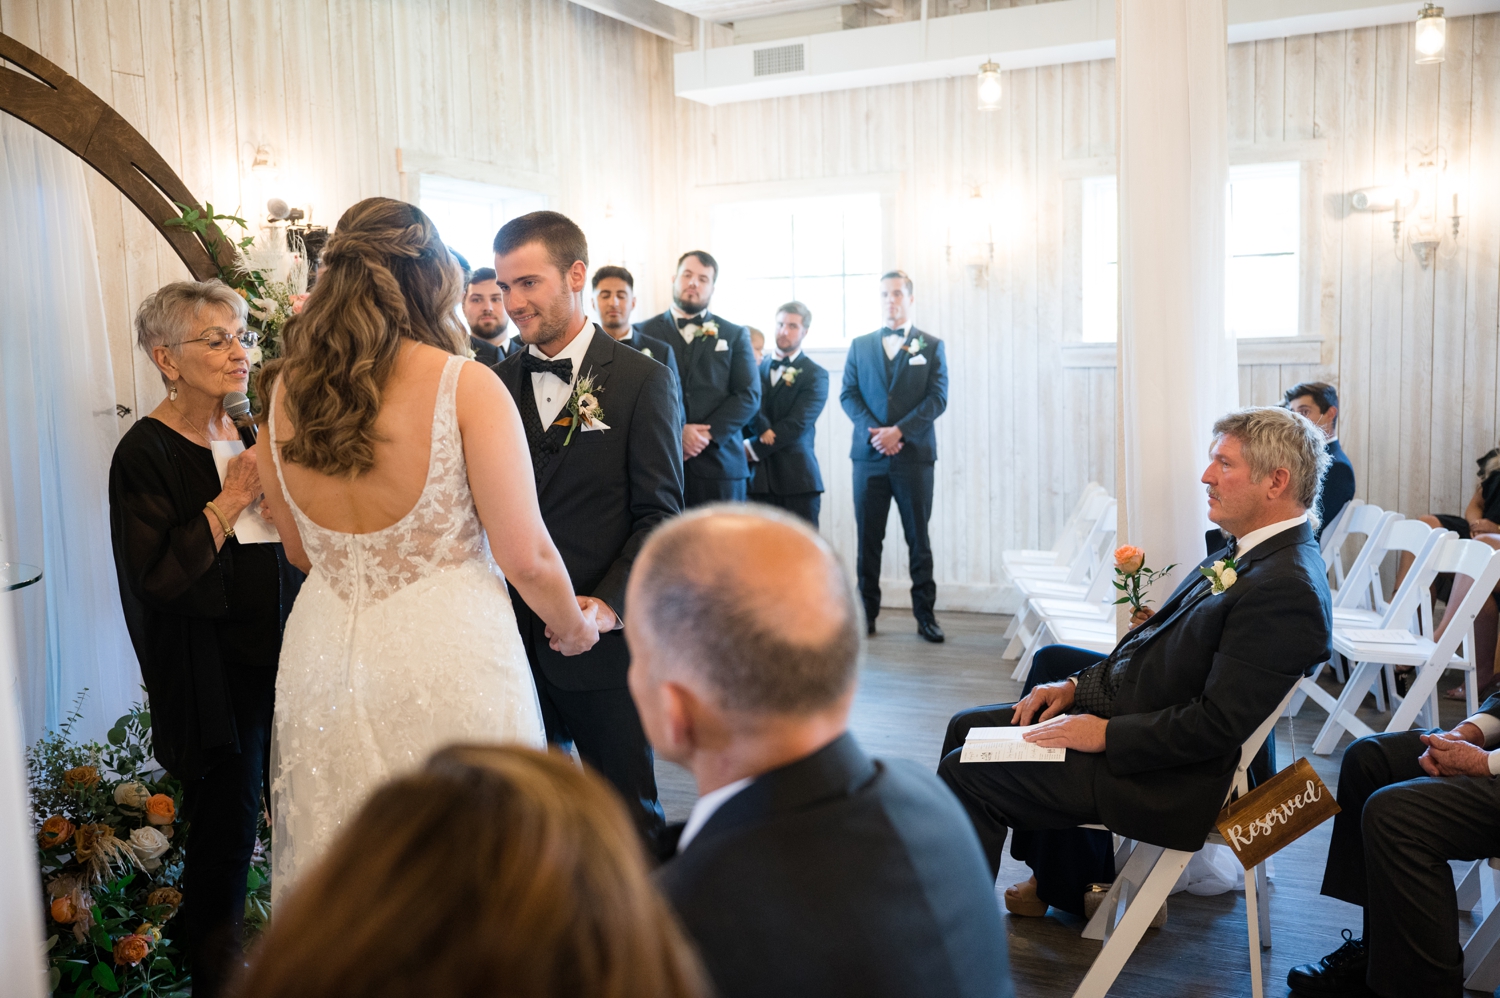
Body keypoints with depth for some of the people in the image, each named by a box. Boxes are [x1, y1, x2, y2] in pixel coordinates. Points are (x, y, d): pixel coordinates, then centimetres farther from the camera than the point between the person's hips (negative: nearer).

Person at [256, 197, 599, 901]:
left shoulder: (284, 391, 2)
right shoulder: (466, 386, -13)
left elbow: (301, 552, 13)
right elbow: (525, 558, -13)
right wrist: (574, 626, 6)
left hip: (326, 663, 5)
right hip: (449, 653, -5)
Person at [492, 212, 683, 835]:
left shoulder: (643, 381, -5)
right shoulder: (498, 382, 8)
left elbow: (659, 514, -8)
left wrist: (610, 605, -20)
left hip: (604, 642, -4)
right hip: (517, 640, 4)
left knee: (628, 813, 11)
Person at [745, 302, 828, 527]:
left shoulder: (815, 375, 3)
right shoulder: (759, 368, 15)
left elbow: (797, 424, -8)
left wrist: (752, 449, -10)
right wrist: (761, 429, -18)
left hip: (797, 477, -3)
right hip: (759, 476, 3)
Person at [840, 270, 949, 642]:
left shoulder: (932, 346, 7)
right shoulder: (860, 345, 14)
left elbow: (937, 399, -2)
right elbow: (848, 394, 7)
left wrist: (899, 430, -14)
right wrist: (872, 431, -10)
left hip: (914, 455, -2)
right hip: (869, 455, 2)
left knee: (918, 537, 3)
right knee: (868, 537, 4)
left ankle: (925, 613, 10)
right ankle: (866, 611, 11)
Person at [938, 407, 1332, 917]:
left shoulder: (1287, 589, -23)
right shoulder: (1248, 552, 8)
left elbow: (1217, 726, -25)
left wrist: (1106, 734, -19)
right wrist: (1077, 686, 4)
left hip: (1166, 779, -10)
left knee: (966, 773, -11)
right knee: (968, 726, 14)